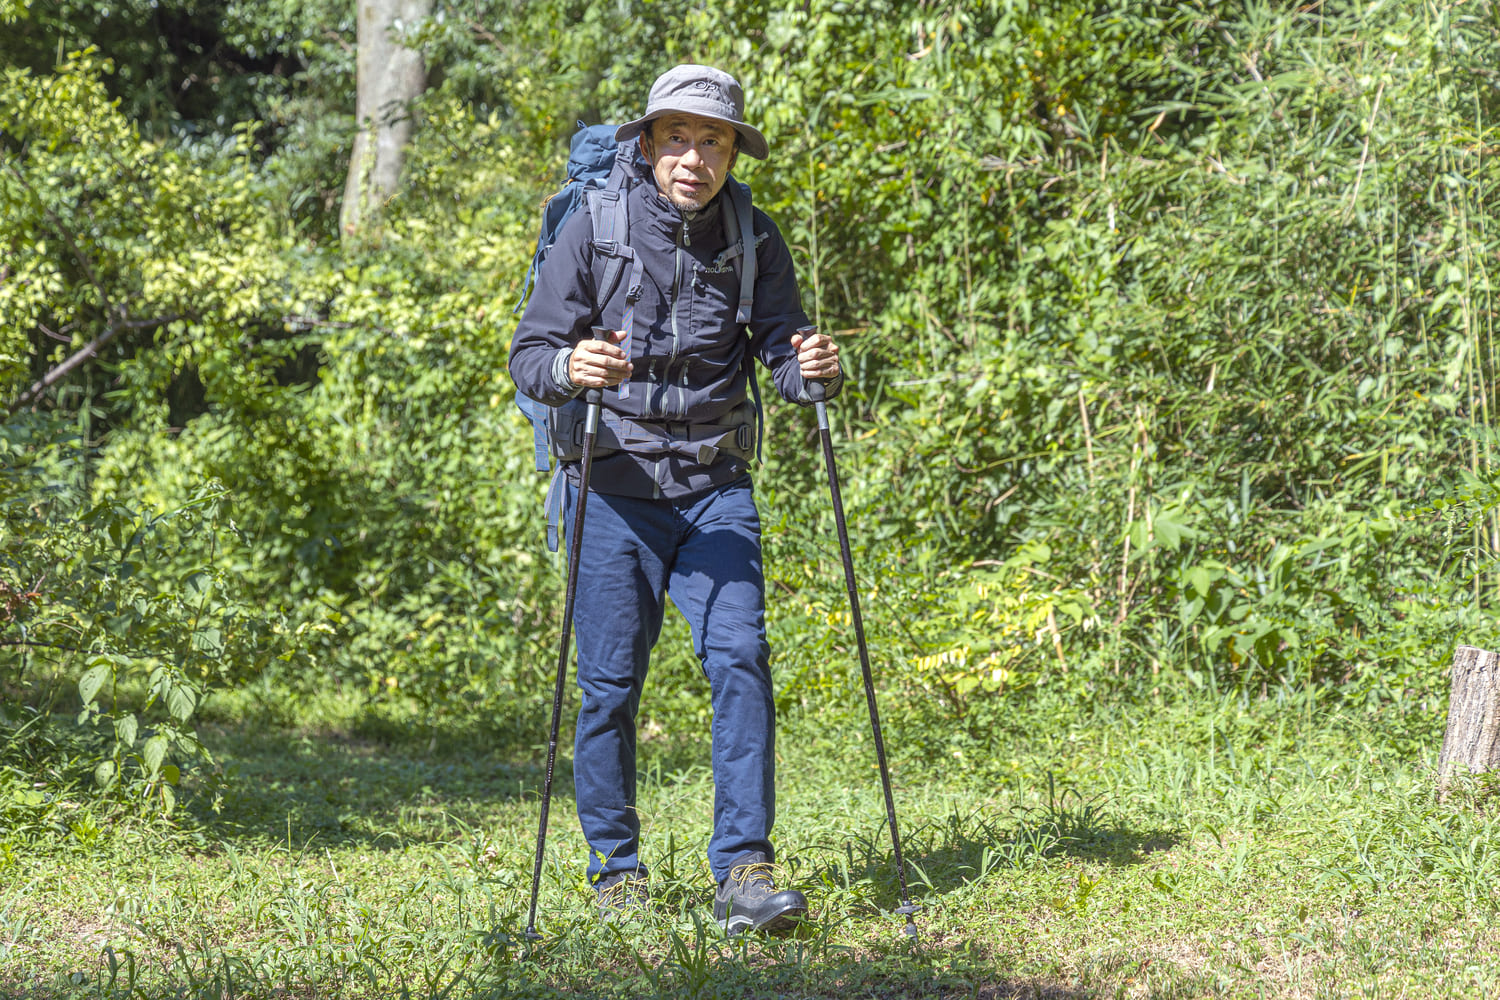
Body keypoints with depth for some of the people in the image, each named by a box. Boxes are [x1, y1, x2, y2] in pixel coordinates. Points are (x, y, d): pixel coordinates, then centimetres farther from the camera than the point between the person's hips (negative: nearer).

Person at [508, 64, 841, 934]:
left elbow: (781, 348, 3)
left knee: (741, 657, -13)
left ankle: (744, 871, -11)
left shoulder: (753, 240, 2)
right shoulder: (596, 231, -5)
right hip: (616, 486, -1)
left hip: (716, 484, 1)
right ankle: (617, 870, 16)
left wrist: (813, 368, -21)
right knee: (611, 682, 0)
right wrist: (570, 367, -30)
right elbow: (529, 355, -6)